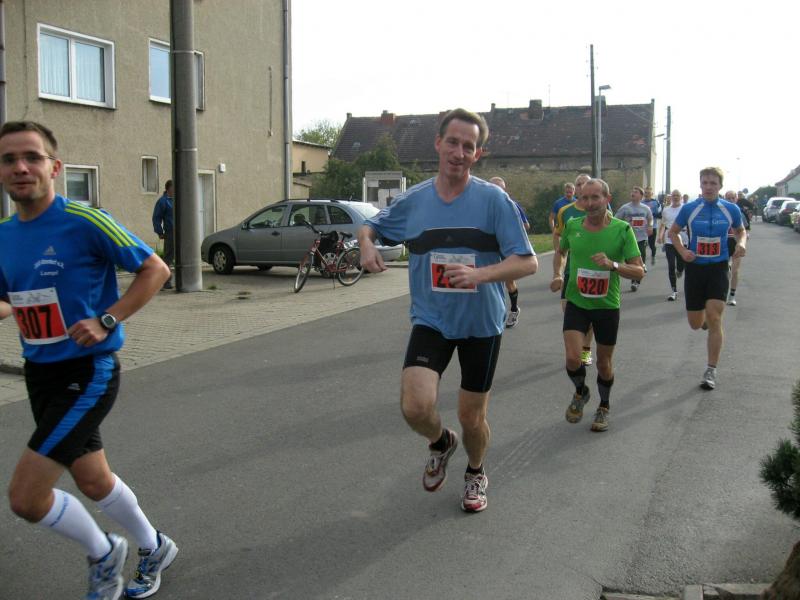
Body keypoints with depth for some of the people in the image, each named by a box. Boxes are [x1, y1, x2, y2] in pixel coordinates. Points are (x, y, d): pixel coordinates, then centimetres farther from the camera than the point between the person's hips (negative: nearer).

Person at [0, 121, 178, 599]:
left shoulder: (84, 221, -16)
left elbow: (156, 270, -12)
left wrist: (106, 321, -20)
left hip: (87, 372, -7)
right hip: (40, 374, 7)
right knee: (92, 480, 19)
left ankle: (103, 553, 18)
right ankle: (154, 548, 44)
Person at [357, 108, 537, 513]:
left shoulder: (494, 200, -10)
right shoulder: (413, 200, -1)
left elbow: (527, 262, -13)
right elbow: (370, 226, 17)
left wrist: (479, 274, -31)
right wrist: (366, 243, -8)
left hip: (482, 323, -1)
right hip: (431, 320, 1)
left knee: (472, 417, 8)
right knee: (415, 407, -18)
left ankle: (475, 474, 43)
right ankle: (441, 443, 19)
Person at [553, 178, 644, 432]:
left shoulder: (622, 229, -11)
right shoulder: (573, 226, -4)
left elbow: (639, 271, -12)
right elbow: (561, 251, 19)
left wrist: (612, 265, -28)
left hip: (607, 306, -1)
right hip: (576, 303, 1)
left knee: (604, 363, 11)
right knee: (572, 358, -12)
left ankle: (604, 407, 37)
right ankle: (580, 392, 21)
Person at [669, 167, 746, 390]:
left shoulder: (731, 209, -2)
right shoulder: (689, 208, -5)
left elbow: (740, 231, 16)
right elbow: (673, 232, 8)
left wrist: (741, 244, -6)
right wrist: (683, 251, -9)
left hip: (718, 269, -1)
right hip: (695, 268, 1)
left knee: (714, 318, -12)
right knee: (696, 324, 7)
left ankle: (711, 371, -3)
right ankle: (704, 316, 48)